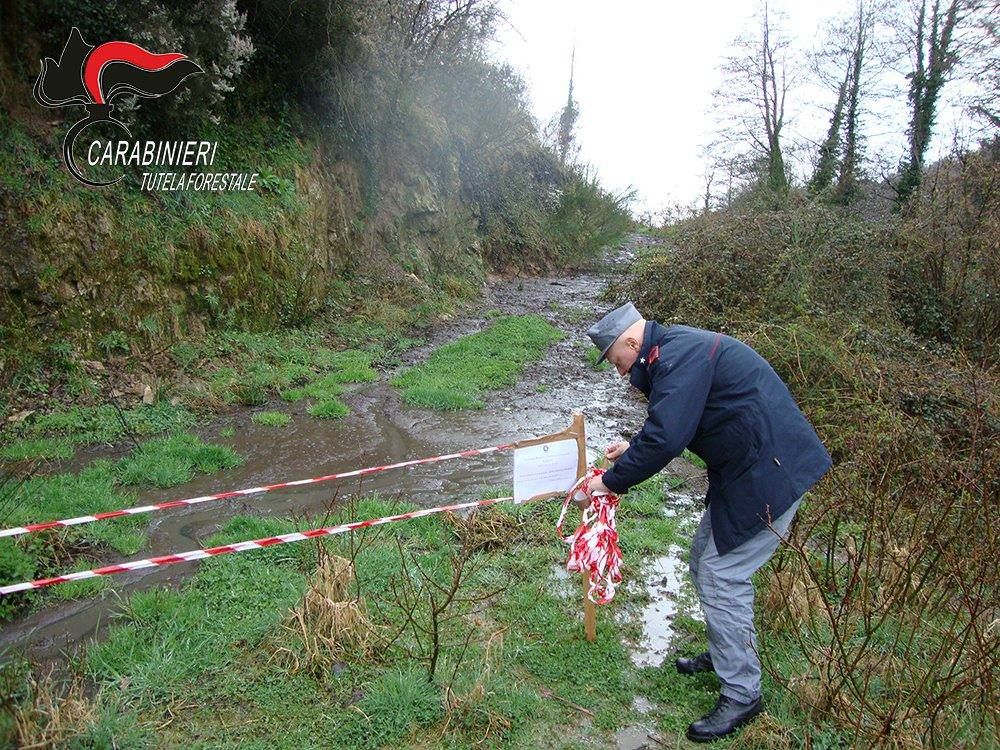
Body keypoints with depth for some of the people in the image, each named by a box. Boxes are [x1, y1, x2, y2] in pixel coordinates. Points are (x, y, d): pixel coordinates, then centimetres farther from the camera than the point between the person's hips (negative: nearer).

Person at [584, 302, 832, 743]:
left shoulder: (679, 356, -21)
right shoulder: (676, 349, 12)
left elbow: (666, 438, -27)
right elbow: (675, 423, 22)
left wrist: (611, 481, -16)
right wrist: (634, 449, 13)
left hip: (769, 473, -11)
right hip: (744, 469, 11)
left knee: (721, 577, -6)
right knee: (705, 561, 18)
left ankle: (741, 694, 8)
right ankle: (724, 655, 36)